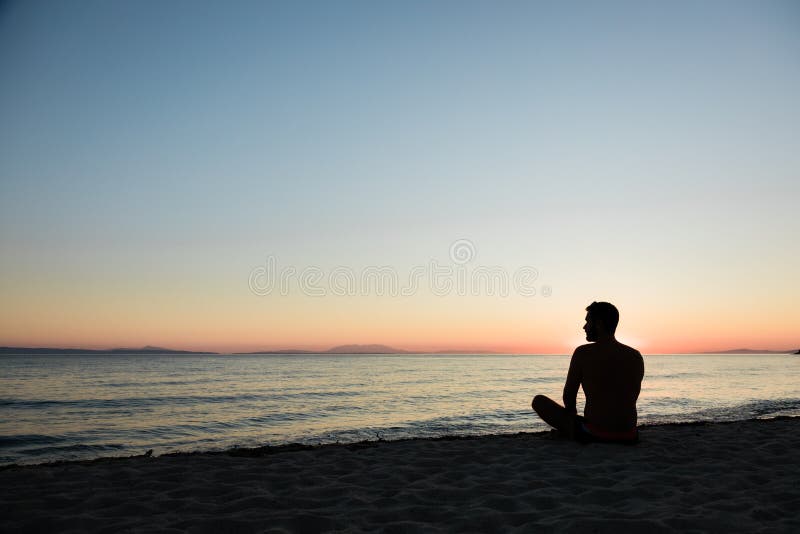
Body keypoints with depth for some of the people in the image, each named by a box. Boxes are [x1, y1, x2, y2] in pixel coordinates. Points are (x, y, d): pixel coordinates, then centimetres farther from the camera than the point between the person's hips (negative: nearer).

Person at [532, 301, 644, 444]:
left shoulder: (583, 353, -8)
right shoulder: (636, 357, 5)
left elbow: (568, 397, -1)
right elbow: (631, 400, 16)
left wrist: (572, 410, 23)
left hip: (594, 435, -5)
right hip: (628, 438, 5)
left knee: (539, 401, 10)